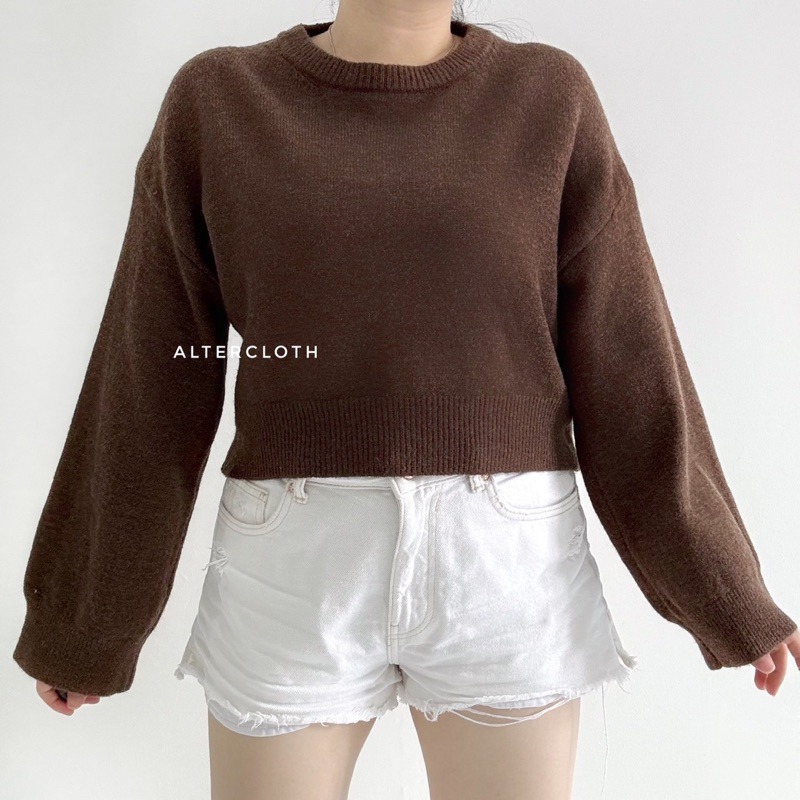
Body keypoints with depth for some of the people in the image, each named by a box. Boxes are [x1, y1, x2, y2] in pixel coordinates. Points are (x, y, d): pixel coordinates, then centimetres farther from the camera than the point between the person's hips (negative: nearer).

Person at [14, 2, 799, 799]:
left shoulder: (549, 101, 2)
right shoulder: (215, 107, 2)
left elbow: (625, 364, 2)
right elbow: (154, 380, 3)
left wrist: (722, 590, 6)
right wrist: (87, 611, 9)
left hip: (506, 569, 1)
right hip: (296, 570, 1)